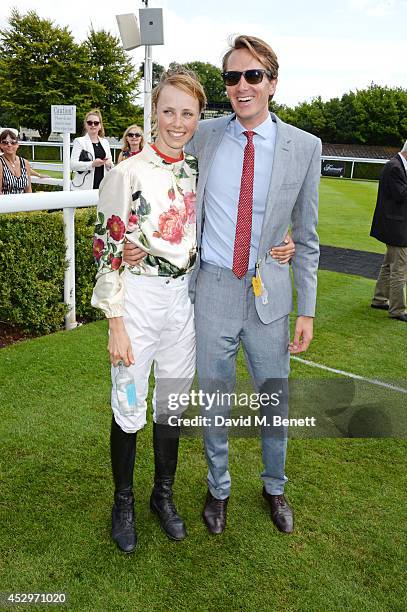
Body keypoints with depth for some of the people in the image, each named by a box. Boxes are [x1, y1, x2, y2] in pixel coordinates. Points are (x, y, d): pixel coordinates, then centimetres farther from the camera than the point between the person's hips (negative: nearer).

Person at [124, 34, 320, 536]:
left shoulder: (304, 147, -3)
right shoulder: (203, 136, -1)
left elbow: (305, 236, 1)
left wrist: (307, 310, 0)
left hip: (270, 294, 0)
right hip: (212, 289, 1)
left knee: (275, 400, 14)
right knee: (213, 398, 14)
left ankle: (274, 486, 43)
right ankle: (218, 488, 41)